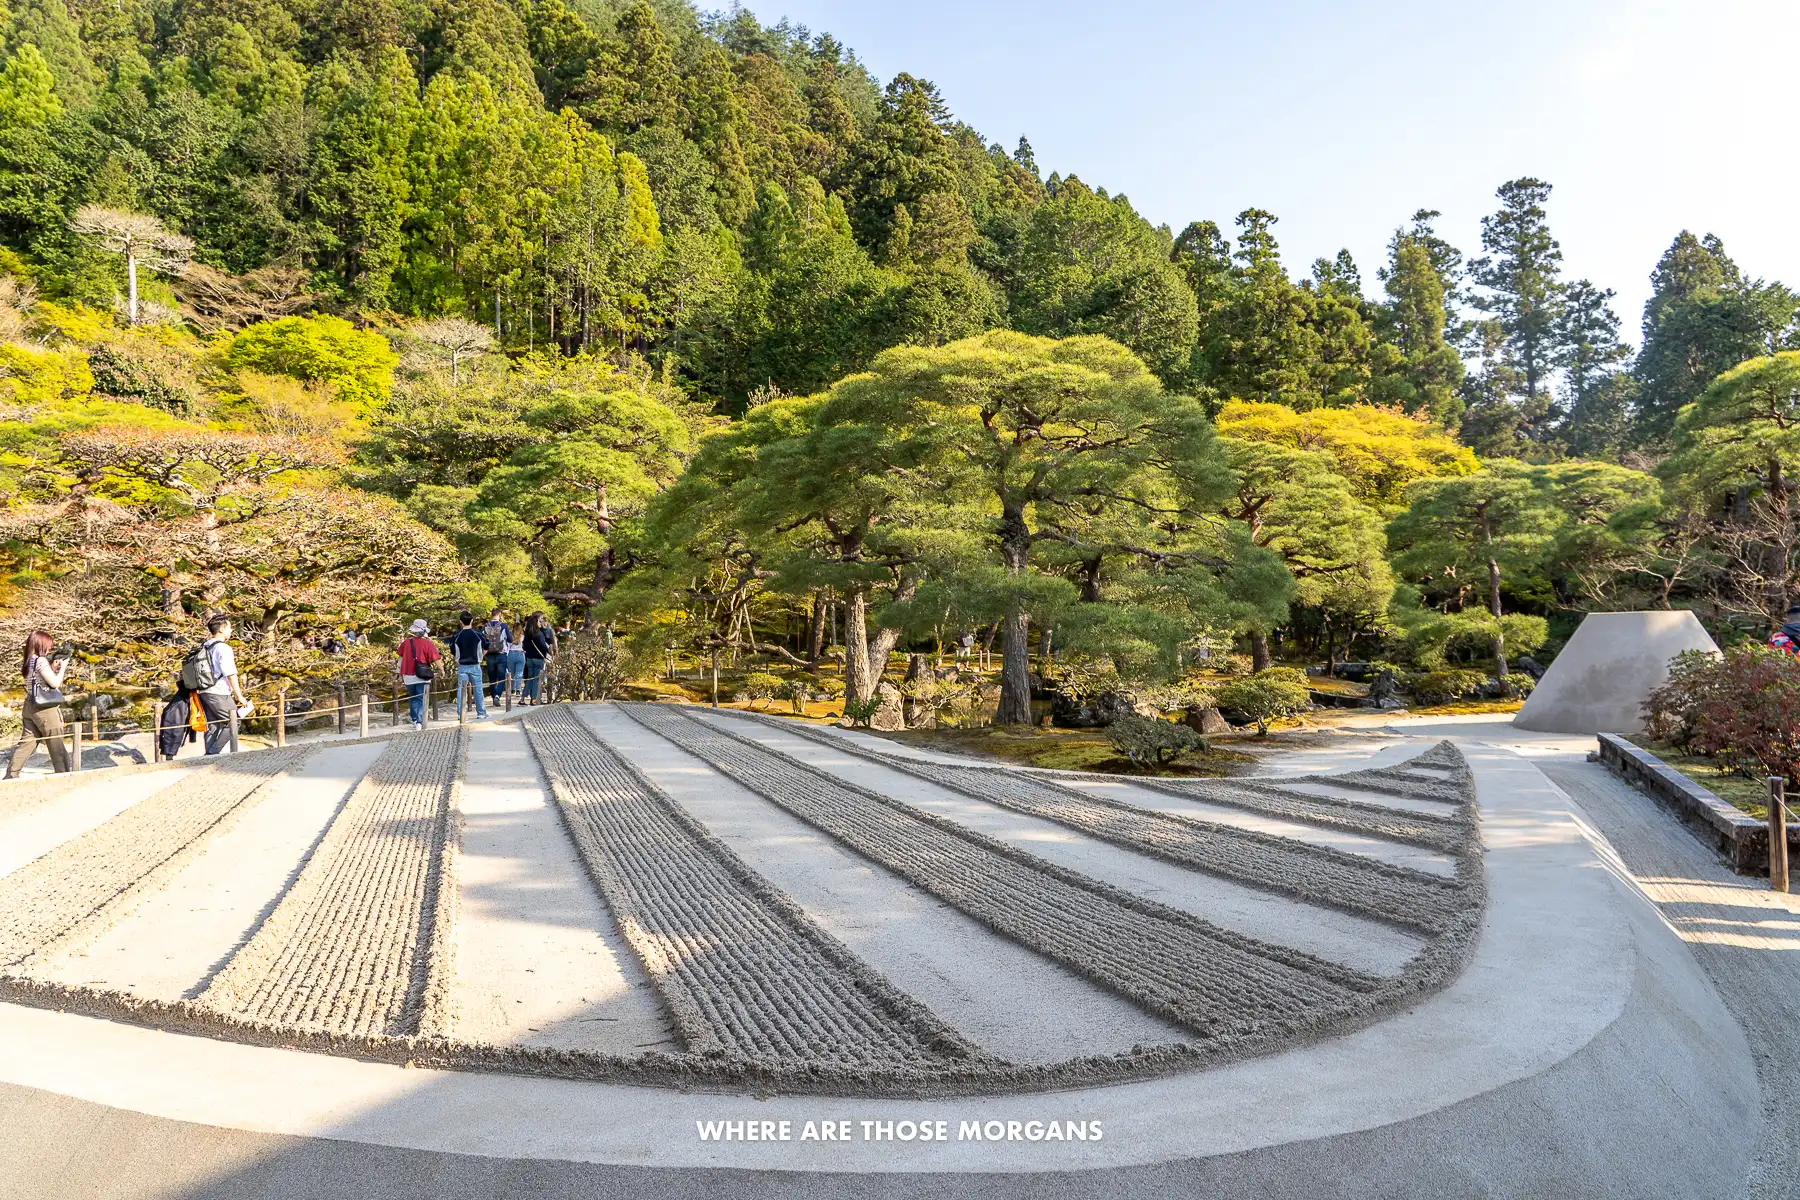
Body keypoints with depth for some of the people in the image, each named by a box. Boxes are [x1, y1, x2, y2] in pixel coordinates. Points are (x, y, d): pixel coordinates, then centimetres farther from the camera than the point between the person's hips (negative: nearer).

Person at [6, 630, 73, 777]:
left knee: (26, 742, 13)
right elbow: (55, 683, -15)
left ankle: (11, 775, 13)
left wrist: (53, 668, 11)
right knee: (57, 745, 0)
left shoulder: (27, 662, 9)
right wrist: (62, 668, -2)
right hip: (46, 708, -8)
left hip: (30, 706, 8)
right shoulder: (41, 661, -16)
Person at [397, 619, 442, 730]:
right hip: (422, 677, -3)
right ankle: (419, 722, -8)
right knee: (421, 700, 1)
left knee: (412, 699, 19)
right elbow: (436, 659, -9)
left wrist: (400, 675, 18)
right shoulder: (428, 643, -9)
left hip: (408, 676, 3)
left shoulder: (406, 643, 2)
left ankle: (415, 720, 23)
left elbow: (401, 659, 9)